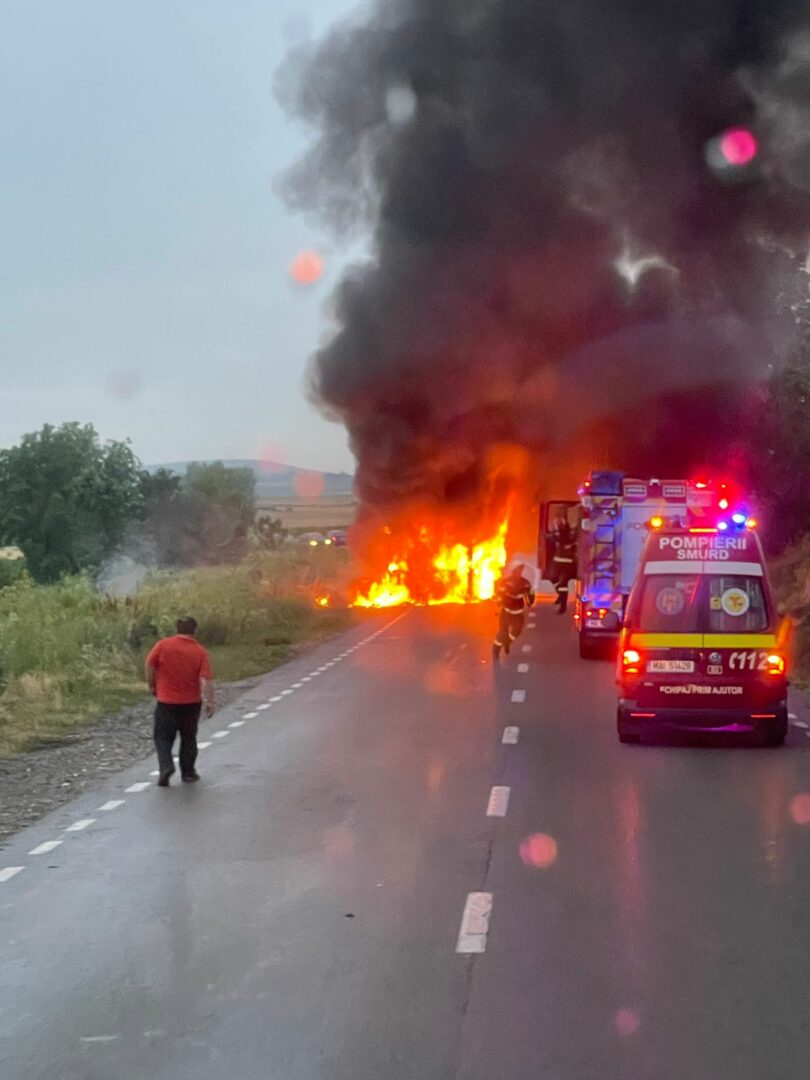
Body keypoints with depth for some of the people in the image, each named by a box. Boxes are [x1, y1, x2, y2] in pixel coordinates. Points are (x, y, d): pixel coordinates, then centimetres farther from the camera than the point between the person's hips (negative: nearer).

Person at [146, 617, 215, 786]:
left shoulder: (163, 645, -8)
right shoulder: (200, 652, -8)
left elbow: (150, 666, -4)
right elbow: (206, 680, -14)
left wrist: (152, 686, 12)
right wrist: (209, 702, -9)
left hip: (166, 702, -1)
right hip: (191, 702, 1)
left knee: (163, 737, 7)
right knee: (189, 738, 18)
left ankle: (166, 766, -15)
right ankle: (188, 771, 23)